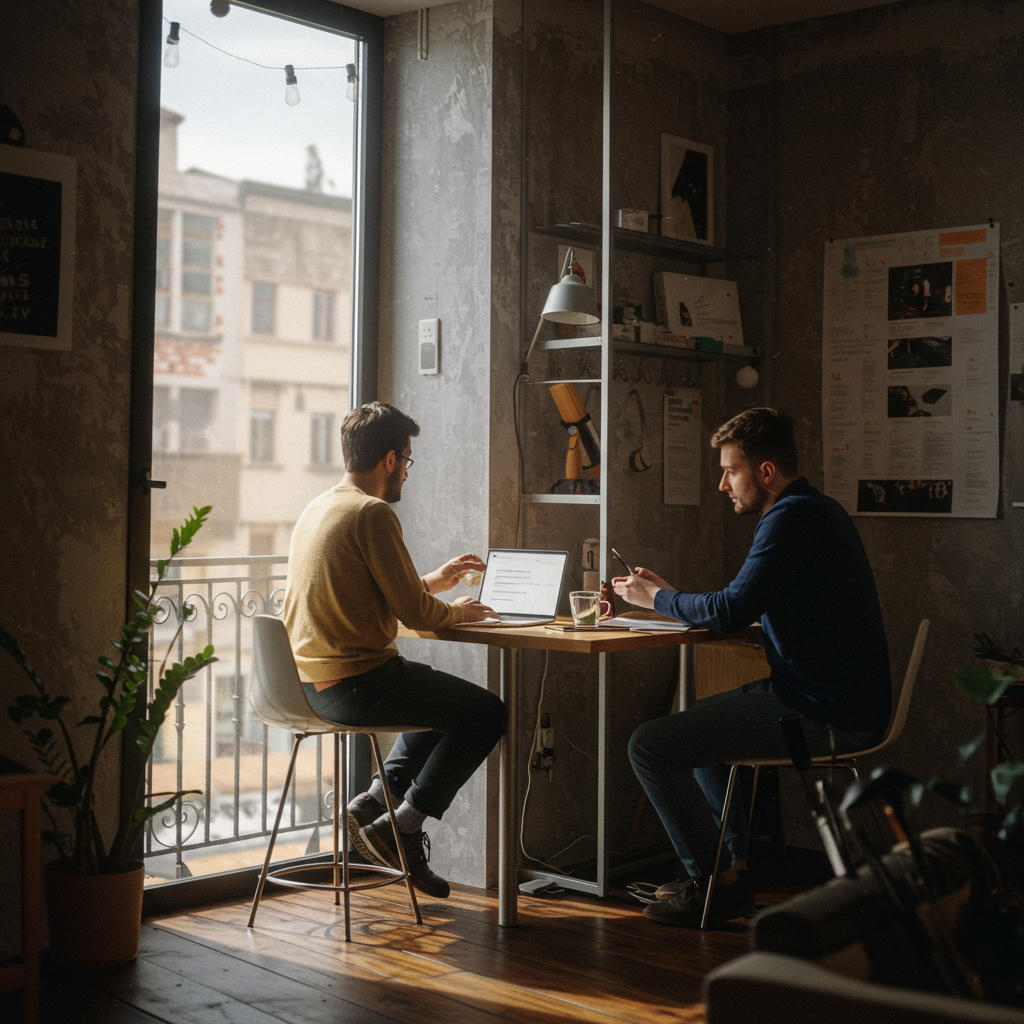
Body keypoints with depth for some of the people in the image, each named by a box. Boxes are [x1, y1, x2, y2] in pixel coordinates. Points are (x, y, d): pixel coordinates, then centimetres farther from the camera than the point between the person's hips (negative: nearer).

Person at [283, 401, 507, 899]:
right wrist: (455, 613, 4)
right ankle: (399, 827, 2)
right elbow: (414, 613, -16)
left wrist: (432, 582, 25)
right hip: (356, 683, -10)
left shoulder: (318, 508, 13)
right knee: (487, 713, 0)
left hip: (314, 683, 10)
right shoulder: (372, 513, -16)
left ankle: (374, 801, 17)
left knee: (446, 698, 28)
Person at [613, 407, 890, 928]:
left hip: (823, 717, -11)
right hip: (841, 701, 11)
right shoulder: (820, 511, 16)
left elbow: (730, 612, -23)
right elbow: (750, 608, 20)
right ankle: (743, 860, 29)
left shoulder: (792, 518, -17)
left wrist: (658, 598, -6)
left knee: (649, 745, -11)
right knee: (698, 719, 30)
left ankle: (717, 883, 1)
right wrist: (669, 595, 13)